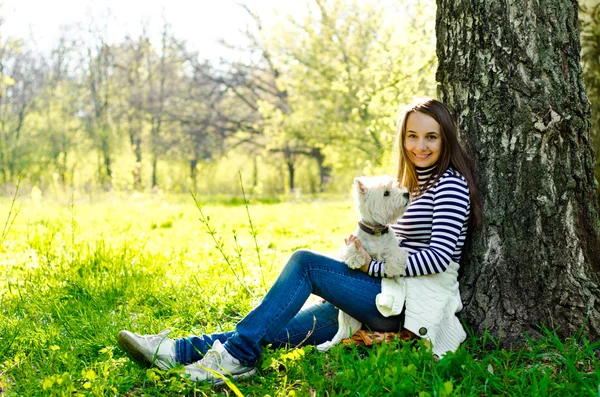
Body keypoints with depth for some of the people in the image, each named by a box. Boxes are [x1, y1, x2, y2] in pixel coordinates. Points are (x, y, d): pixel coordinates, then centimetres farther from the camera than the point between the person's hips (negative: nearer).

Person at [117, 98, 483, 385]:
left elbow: (440, 255, -17)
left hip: (414, 304, -8)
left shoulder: (451, 185, -7)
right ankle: (177, 352, -12)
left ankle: (239, 355, -20)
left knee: (305, 261, -20)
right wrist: (365, 247, 6)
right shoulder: (415, 183, 21)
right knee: (279, 328, -7)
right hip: (391, 299, 8)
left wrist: (372, 266, -13)